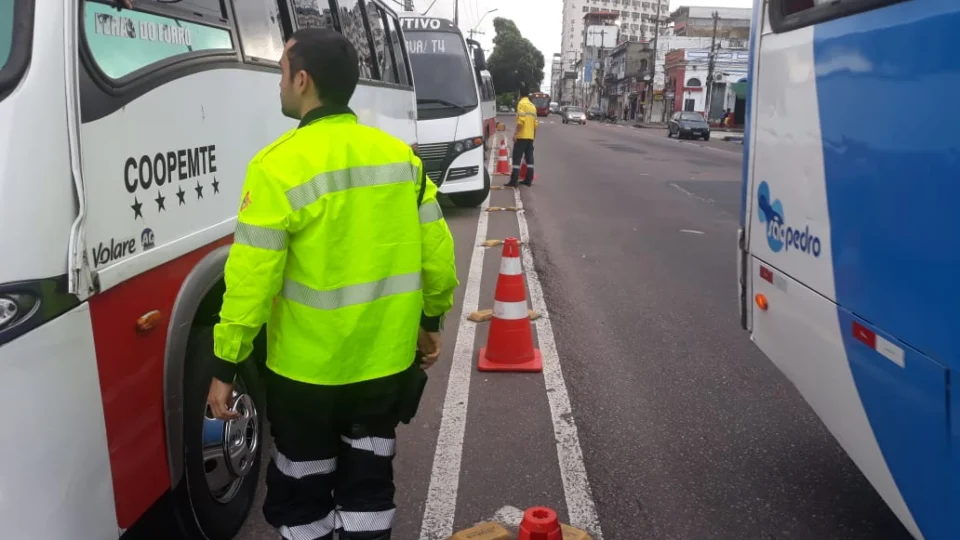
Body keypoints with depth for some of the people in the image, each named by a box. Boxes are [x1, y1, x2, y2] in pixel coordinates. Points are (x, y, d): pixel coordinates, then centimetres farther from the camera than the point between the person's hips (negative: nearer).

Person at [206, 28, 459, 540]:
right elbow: (437, 253, 3)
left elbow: (251, 279, -18)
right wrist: (432, 318, 17)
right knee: (369, 482, 21)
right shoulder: (401, 155, -1)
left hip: (307, 368, -4)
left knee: (303, 492, 16)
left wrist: (225, 366, -8)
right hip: (386, 359, 5)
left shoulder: (279, 165, -17)